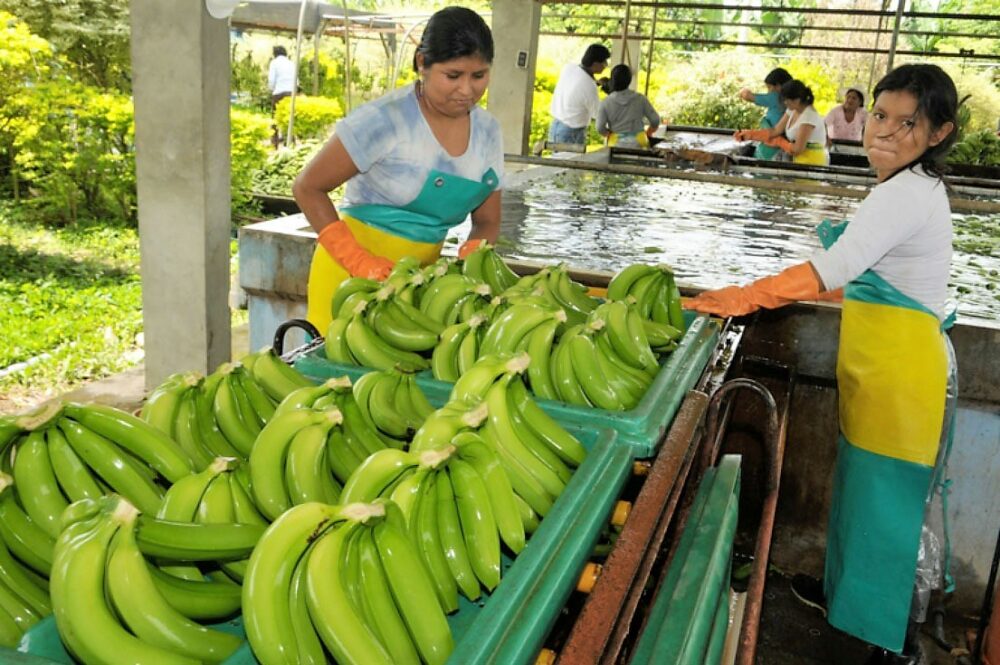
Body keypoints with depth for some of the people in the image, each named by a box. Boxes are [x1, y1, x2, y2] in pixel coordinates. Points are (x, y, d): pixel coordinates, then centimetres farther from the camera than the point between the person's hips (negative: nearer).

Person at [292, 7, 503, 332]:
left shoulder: (488, 131, 1)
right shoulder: (384, 119, -17)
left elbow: (487, 221, 10)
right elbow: (308, 188, -12)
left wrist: (469, 256, -12)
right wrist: (359, 262, -21)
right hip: (351, 272, -5)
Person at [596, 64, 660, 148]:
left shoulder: (605, 103, -2)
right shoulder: (640, 99, 2)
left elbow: (600, 128, -6)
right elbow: (655, 120, 4)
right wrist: (646, 134, 21)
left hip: (617, 144, -1)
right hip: (638, 143, 1)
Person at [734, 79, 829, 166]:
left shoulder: (809, 116, -18)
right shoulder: (792, 111, 8)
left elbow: (798, 149, -18)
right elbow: (775, 131, 9)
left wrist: (779, 142, 0)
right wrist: (749, 134, 2)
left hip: (813, 161, -8)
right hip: (802, 160, 8)